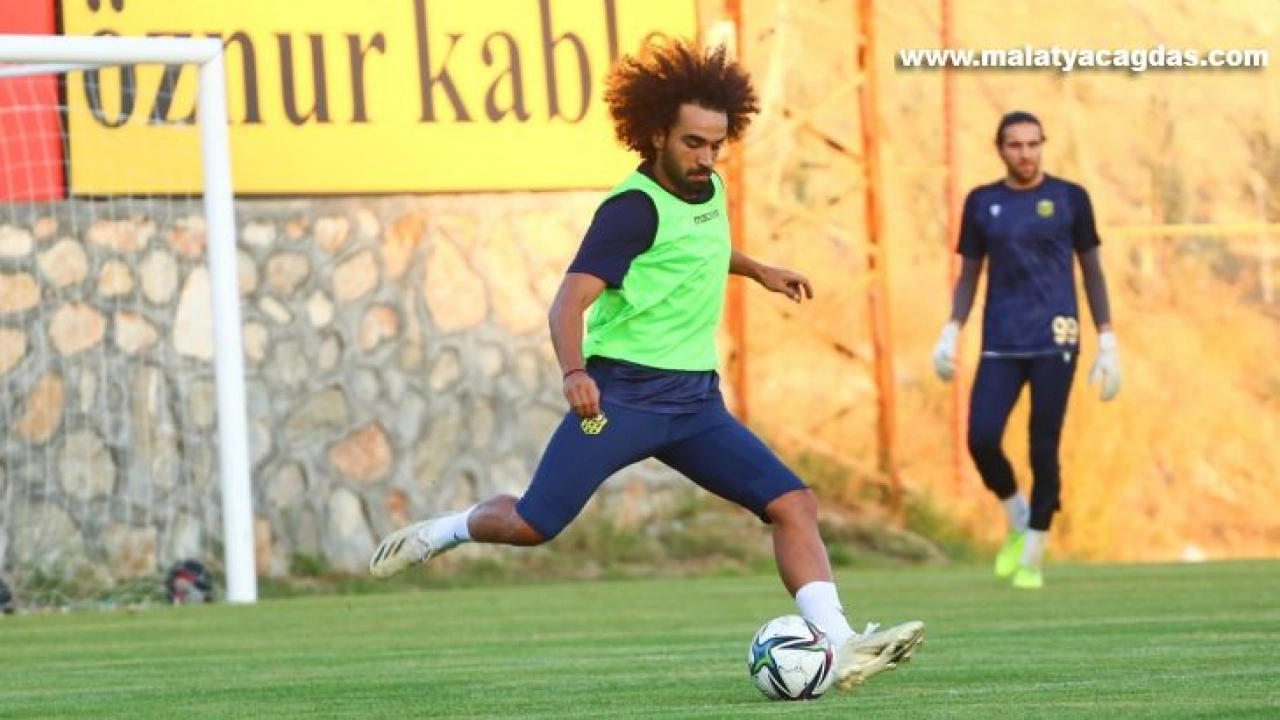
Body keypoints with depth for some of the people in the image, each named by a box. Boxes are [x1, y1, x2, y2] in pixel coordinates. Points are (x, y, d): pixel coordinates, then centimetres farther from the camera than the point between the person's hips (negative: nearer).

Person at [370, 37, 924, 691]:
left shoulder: (709, 189, 11)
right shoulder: (635, 207, -13)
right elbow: (571, 300, -25)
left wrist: (757, 271, 31)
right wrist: (574, 371, -42)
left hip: (695, 399, 7)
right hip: (623, 392, -7)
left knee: (794, 504, -10)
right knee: (530, 526, -10)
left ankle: (840, 648, -19)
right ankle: (442, 533, 22)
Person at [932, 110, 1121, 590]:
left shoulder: (1069, 199, 4)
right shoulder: (982, 203, 9)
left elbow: (1092, 271, 7)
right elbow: (969, 275, 14)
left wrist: (1107, 342, 1)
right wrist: (950, 333, 0)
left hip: (1054, 342, -2)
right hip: (1000, 346, 2)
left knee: (1044, 448, -5)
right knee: (982, 438, -12)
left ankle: (1032, 558, 7)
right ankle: (1017, 518, 17)